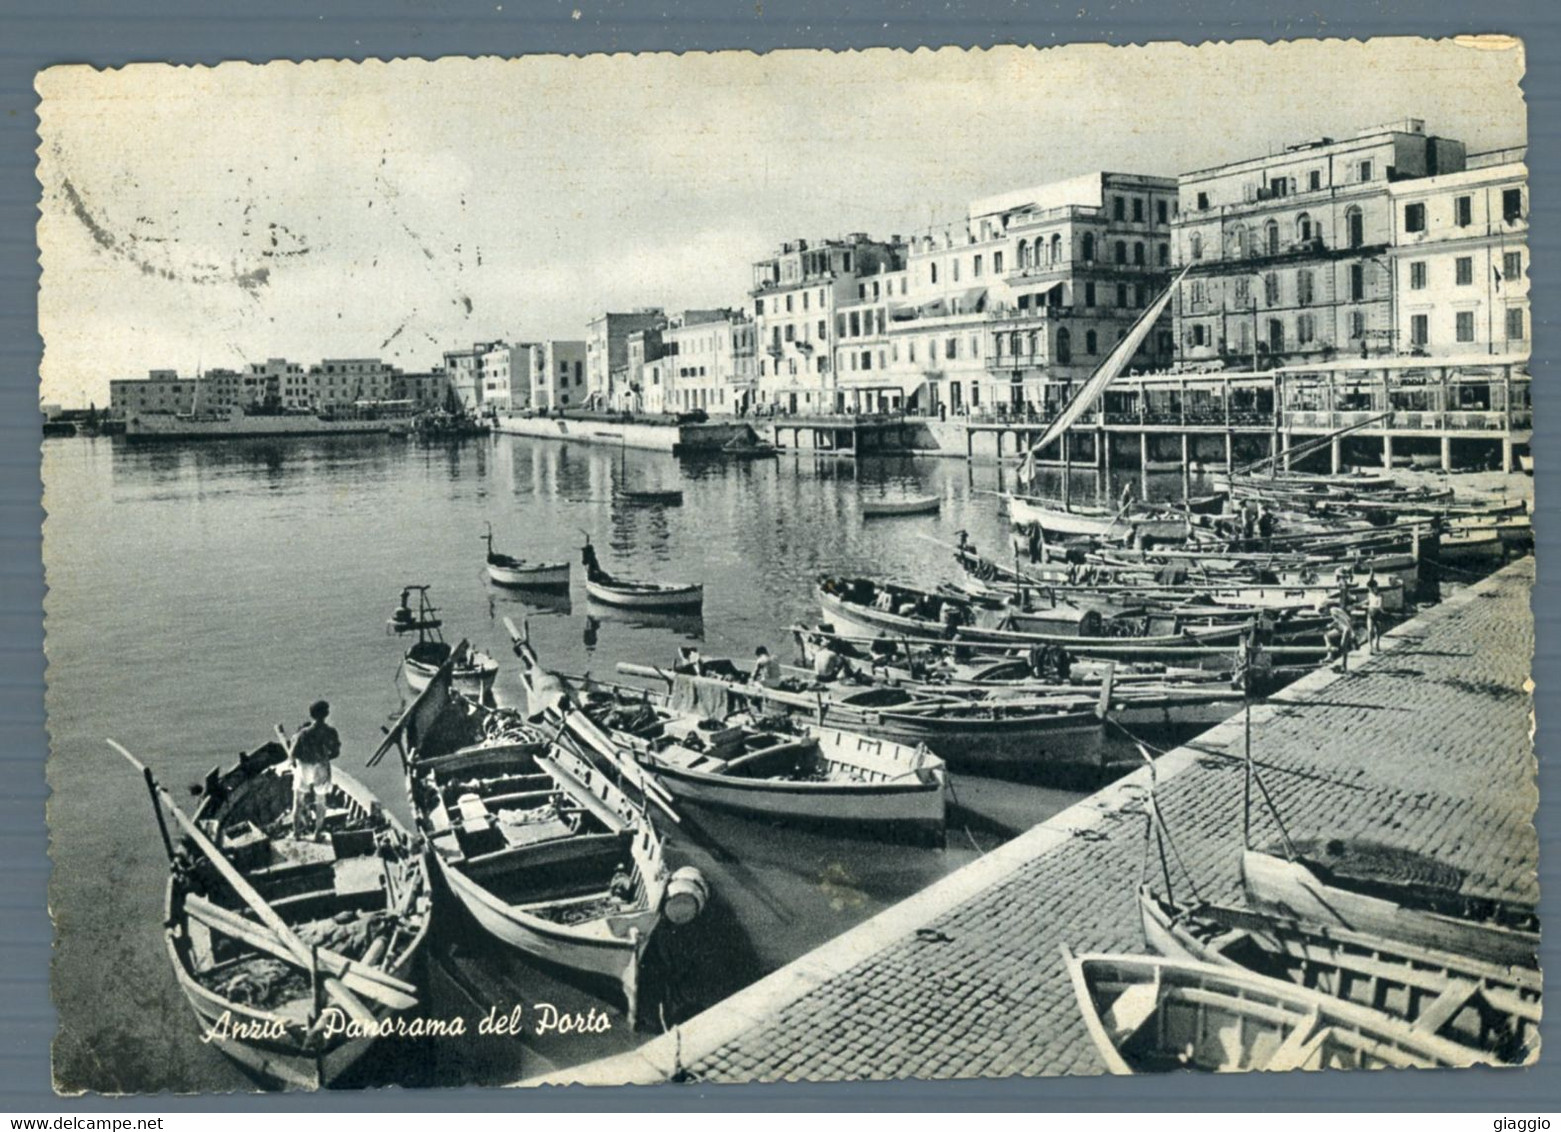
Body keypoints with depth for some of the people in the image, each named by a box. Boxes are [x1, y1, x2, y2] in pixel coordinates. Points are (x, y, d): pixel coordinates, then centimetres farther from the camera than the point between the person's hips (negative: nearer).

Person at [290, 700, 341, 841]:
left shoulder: (304, 733, -23)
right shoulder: (330, 732, -15)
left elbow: (292, 754, -17)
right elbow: (336, 752, -5)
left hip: (304, 770, -2)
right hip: (321, 770, 2)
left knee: (298, 803, 18)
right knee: (320, 802, 19)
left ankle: (297, 832, 25)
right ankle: (317, 832, 23)